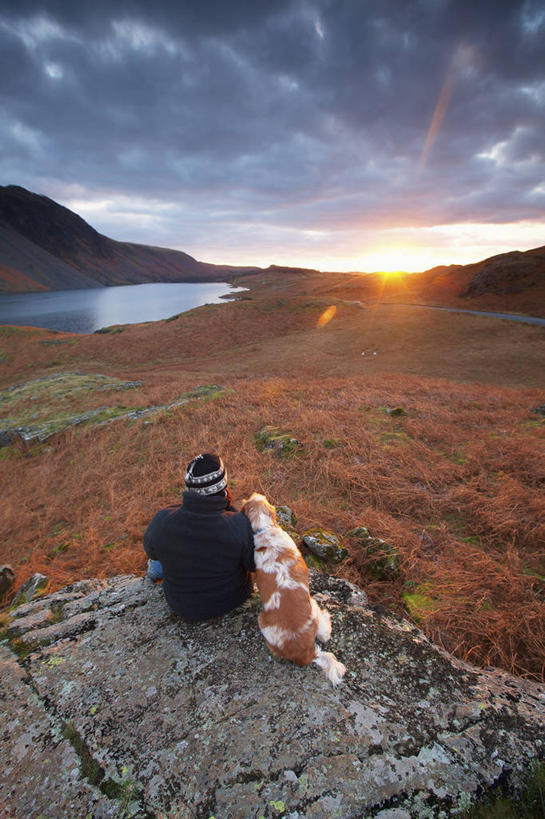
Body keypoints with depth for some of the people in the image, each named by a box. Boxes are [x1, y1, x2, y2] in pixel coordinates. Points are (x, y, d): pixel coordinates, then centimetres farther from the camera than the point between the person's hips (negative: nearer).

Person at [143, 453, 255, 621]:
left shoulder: (163, 521, -28)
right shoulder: (239, 524, -32)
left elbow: (150, 551, -6)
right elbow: (254, 564, -14)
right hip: (233, 598, 0)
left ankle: (157, 569, 52)